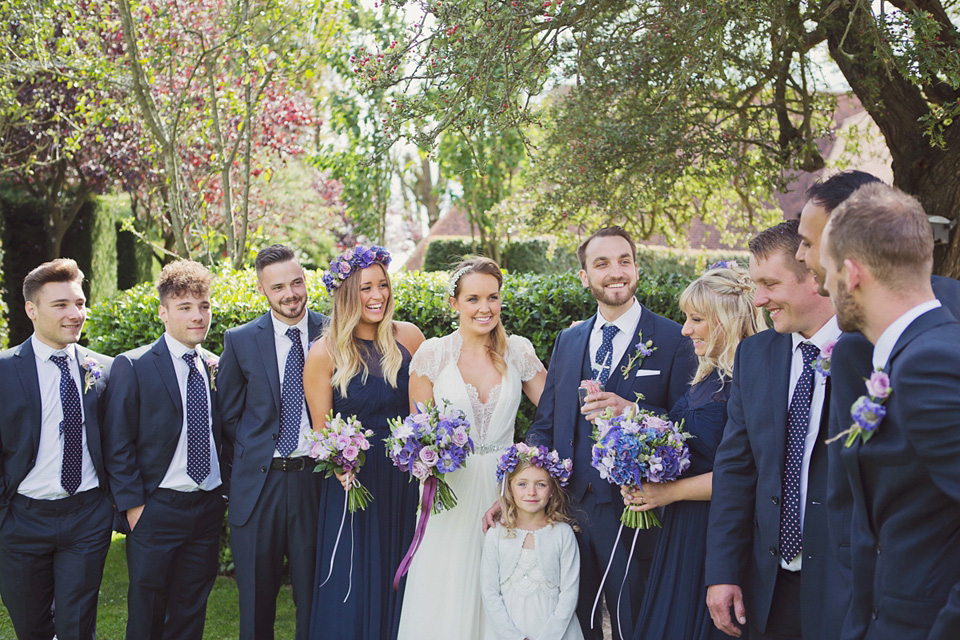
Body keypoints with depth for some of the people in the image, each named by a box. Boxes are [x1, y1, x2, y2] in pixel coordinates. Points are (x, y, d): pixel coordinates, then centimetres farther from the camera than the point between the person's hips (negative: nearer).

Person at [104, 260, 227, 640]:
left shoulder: (216, 368, 7)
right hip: (157, 510, -4)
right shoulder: (133, 367, -7)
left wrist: (225, 492, 6)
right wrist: (133, 506, -11)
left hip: (209, 508, 4)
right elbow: (118, 445, -8)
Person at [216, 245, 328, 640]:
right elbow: (228, 414, 7)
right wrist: (253, 457, 3)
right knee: (256, 597, 12)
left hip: (316, 480, 0)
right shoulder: (240, 340, 0)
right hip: (258, 484, 1)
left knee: (314, 596, 9)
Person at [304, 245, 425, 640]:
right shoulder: (324, 354, -7)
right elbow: (322, 430, -3)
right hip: (353, 482, -3)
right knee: (352, 590, 6)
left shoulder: (408, 337, 0)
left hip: (406, 479, 3)